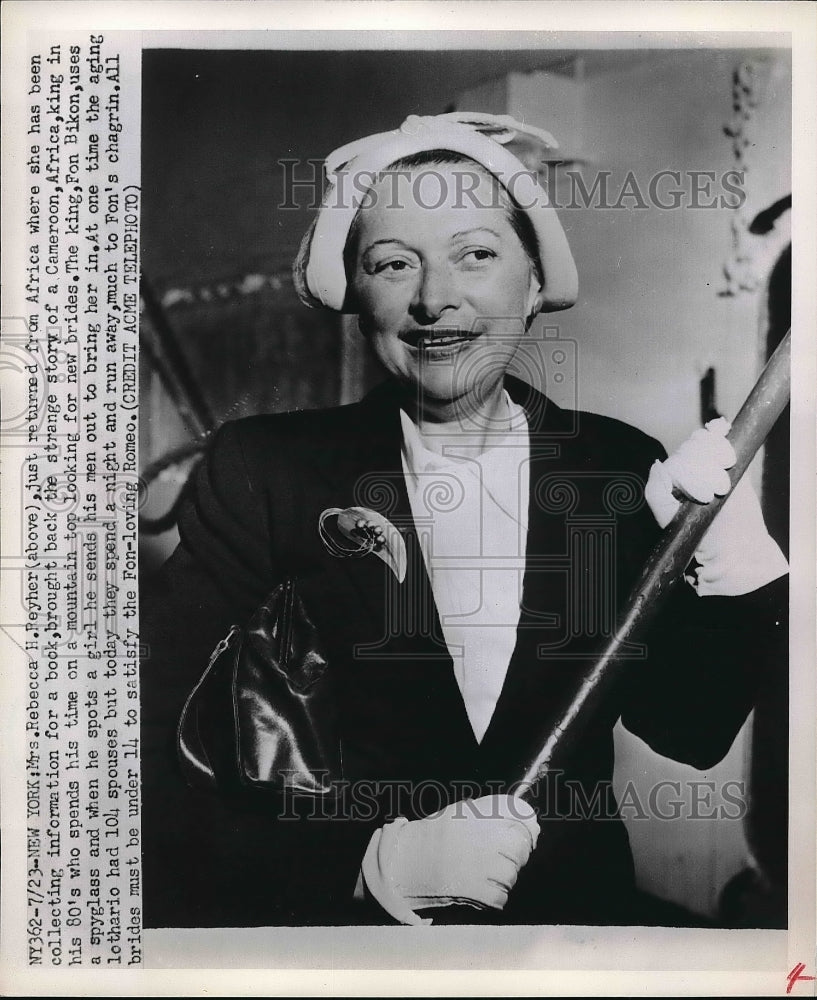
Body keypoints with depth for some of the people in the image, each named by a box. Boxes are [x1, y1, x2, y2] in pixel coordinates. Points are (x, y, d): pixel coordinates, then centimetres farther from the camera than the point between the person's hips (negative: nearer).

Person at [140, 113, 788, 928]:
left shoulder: (626, 467, -3)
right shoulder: (264, 470, -9)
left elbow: (688, 733, 1)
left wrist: (733, 563, -14)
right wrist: (376, 861, -21)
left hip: (578, 899, 3)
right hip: (352, 915, -2)